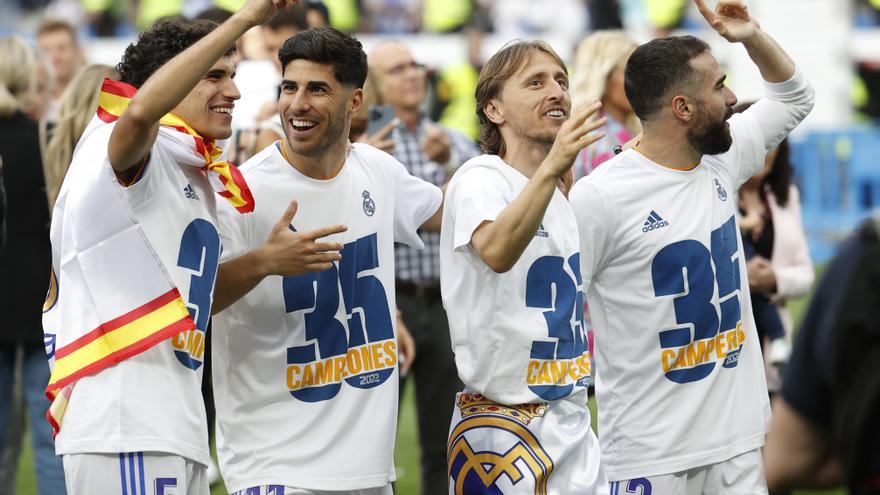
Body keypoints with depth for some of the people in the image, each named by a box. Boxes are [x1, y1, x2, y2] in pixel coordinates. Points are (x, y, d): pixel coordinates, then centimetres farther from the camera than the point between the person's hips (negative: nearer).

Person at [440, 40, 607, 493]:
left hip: (572, 419, 8)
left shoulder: (561, 197, 13)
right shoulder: (480, 179, -13)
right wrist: (551, 170, -49)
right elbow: (496, 252, -39)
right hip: (502, 424, -8)